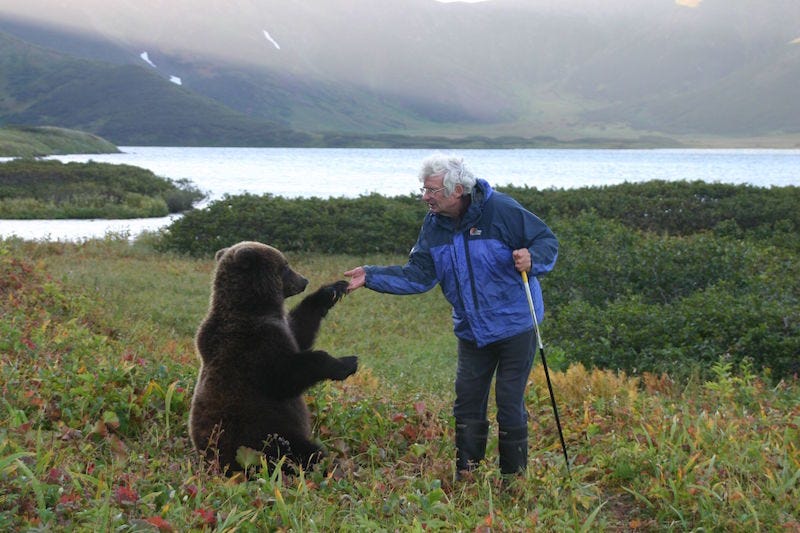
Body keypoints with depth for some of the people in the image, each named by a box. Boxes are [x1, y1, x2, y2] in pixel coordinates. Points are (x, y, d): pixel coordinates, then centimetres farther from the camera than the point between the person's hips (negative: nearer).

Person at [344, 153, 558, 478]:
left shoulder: (501, 210, -18)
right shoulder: (434, 225, -1)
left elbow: (547, 241, -10)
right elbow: (418, 275, -4)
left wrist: (532, 259, -32)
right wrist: (370, 277, -13)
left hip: (515, 326, -5)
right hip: (472, 332, 5)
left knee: (509, 404, -1)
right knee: (467, 405, 8)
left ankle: (513, 479, 14)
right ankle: (465, 478, 19)